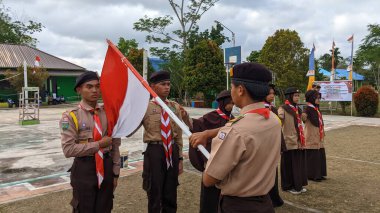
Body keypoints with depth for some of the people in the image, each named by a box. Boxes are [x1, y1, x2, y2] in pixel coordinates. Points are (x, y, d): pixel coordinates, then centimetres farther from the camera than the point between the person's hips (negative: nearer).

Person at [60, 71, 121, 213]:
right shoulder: (71, 116, -9)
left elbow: (115, 145, 7)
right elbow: (68, 149, -17)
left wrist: (115, 172, 6)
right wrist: (98, 144, -17)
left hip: (106, 167, 4)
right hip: (84, 169, -3)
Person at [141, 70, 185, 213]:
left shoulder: (175, 107, 6)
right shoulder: (145, 107, -6)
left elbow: (179, 135, 10)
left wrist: (180, 158, 9)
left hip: (173, 152, 4)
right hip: (154, 151, -3)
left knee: (171, 195, 17)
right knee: (154, 194, 11)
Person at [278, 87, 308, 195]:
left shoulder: (298, 109, 15)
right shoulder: (283, 108, -8)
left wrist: (302, 140, 18)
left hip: (299, 142, 7)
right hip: (289, 141, -7)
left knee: (300, 163, 13)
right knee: (289, 164, 2)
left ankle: (299, 184, 25)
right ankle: (289, 186, 14)